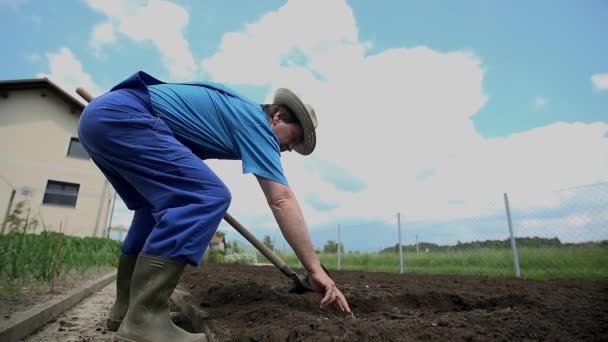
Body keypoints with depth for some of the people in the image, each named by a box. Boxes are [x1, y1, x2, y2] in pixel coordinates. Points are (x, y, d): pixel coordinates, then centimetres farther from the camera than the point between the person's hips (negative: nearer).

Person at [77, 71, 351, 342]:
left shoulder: (236, 110, 23)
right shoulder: (255, 120, -5)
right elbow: (282, 200, -14)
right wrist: (314, 268, -12)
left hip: (98, 114, 11)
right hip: (121, 115, -11)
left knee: (160, 205, 17)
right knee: (208, 197, -19)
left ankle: (125, 308, 20)